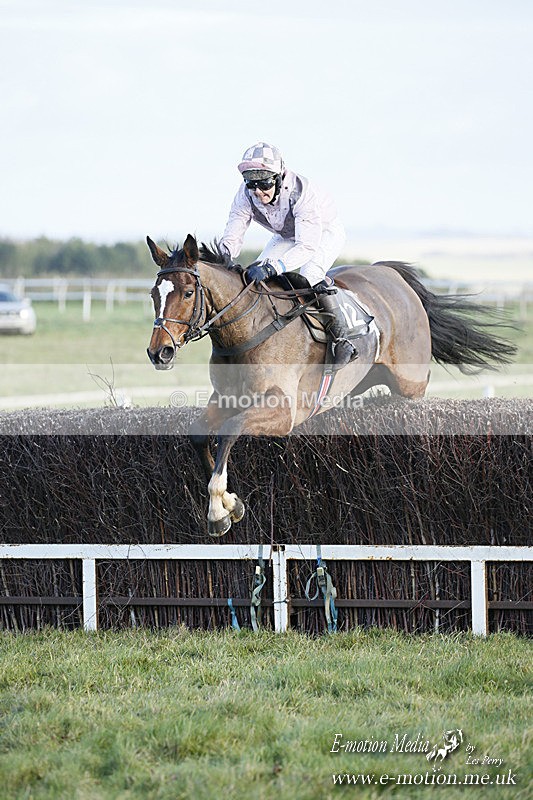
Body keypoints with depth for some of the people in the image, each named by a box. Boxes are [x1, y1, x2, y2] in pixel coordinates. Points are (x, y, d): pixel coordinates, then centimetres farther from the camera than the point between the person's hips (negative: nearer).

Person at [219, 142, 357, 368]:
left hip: (325, 232, -6)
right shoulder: (246, 196, -25)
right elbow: (232, 237, -23)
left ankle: (342, 339, -21)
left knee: (310, 275, -32)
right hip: (286, 236, 6)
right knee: (254, 275, -11)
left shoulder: (301, 192, -41)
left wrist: (273, 267, -61)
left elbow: (307, 246, -46)